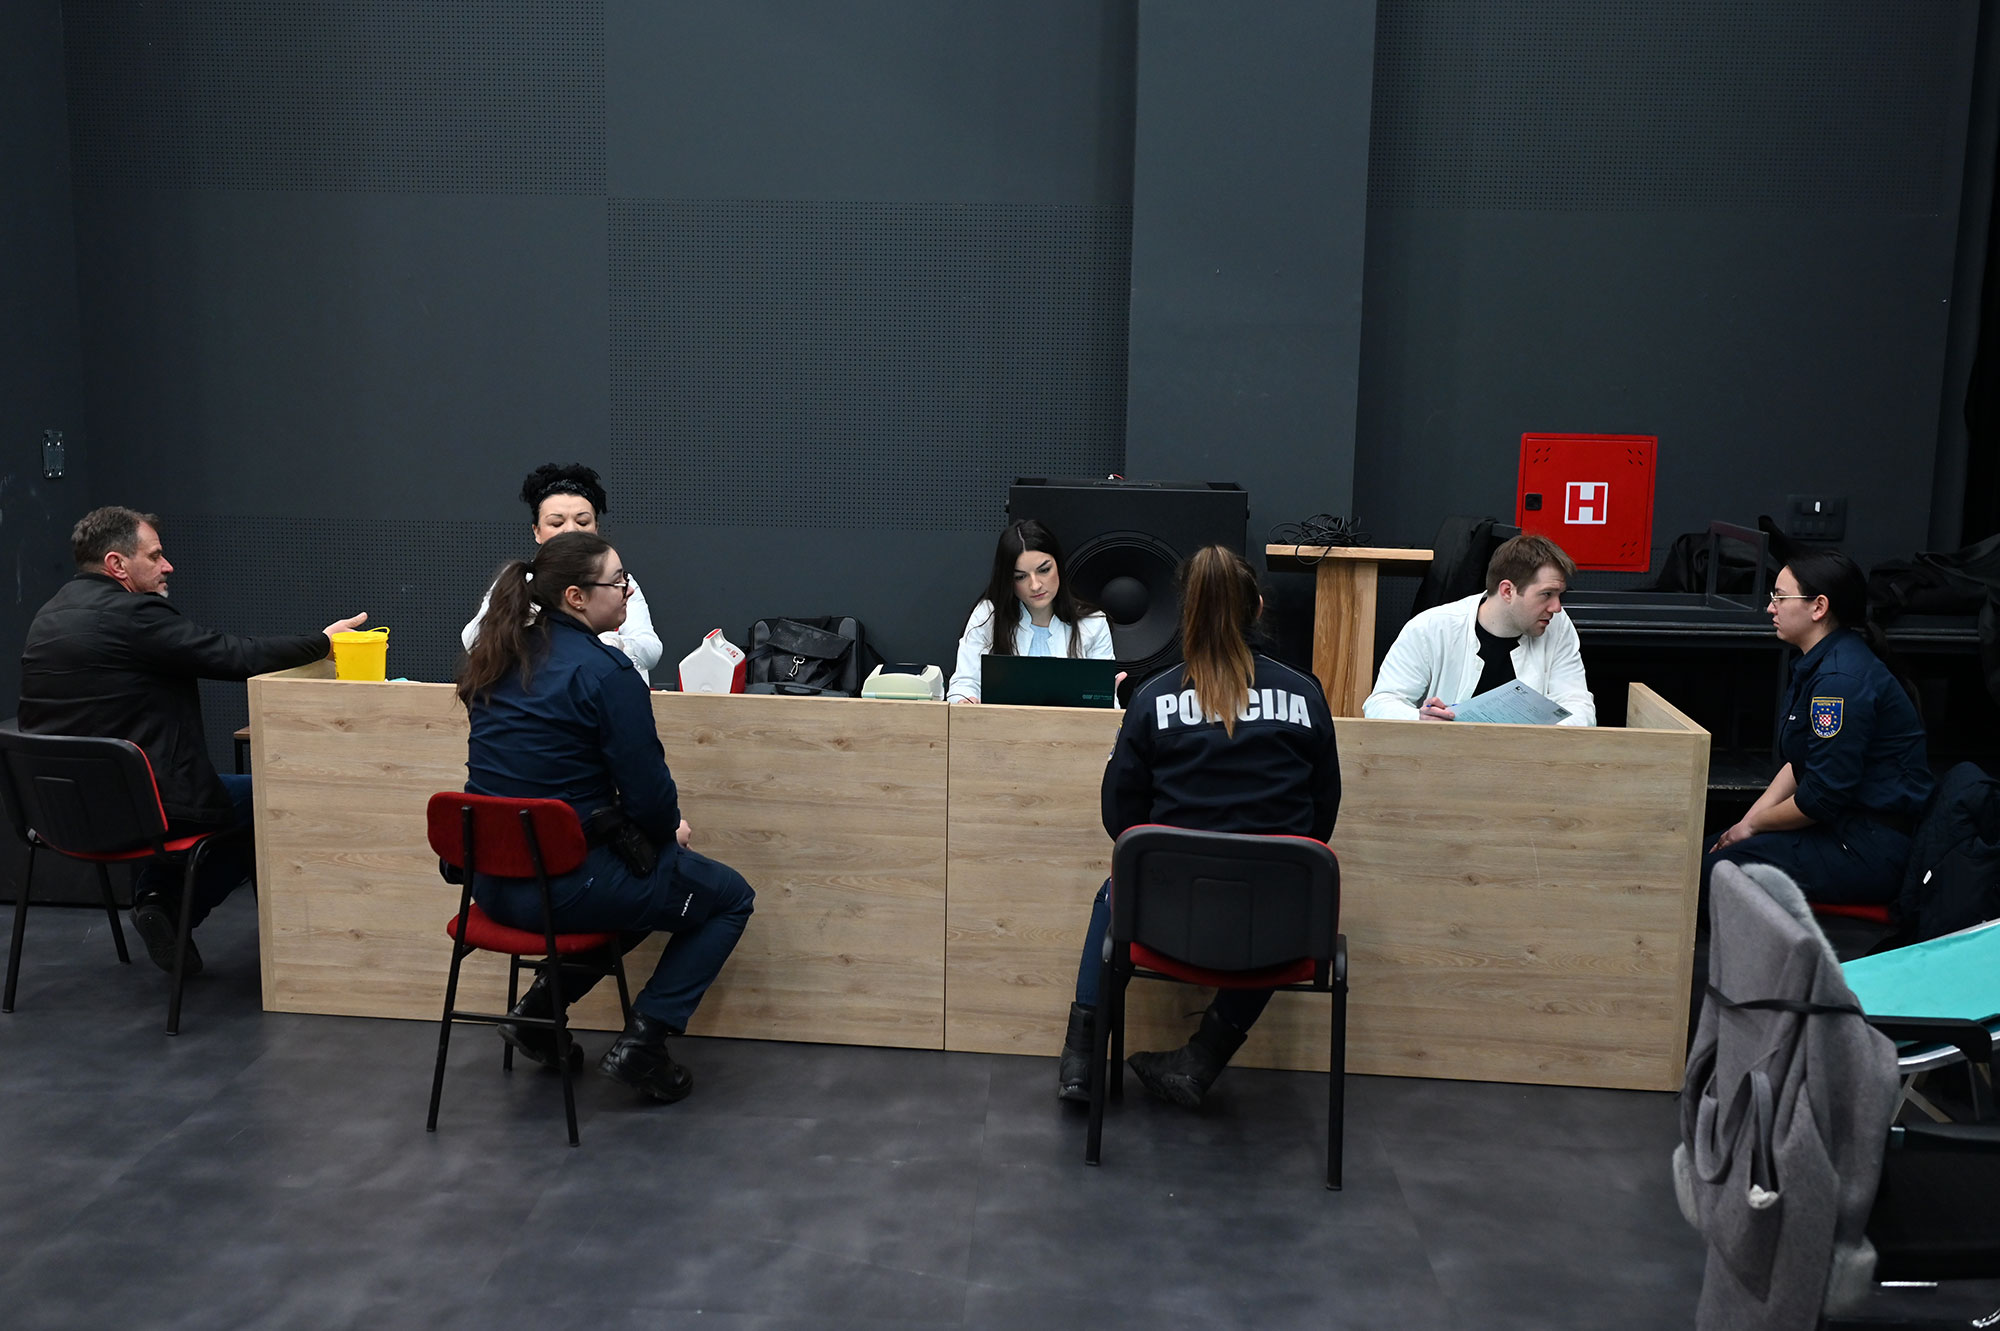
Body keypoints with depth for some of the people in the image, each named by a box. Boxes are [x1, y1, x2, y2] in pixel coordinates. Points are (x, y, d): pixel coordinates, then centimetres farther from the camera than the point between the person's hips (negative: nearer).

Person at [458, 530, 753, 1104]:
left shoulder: (497, 661, 7)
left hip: (492, 878, 8)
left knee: (646, 870, 33)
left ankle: (542, 1004, 21)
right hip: (562, 886, -8)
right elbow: (648, 791, -17)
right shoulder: (605, 671, -18)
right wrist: (671, 830, 6)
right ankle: (641, 1044, 6)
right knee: (731, 896, 13)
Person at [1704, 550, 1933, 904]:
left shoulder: (1841, 678, -23)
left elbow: (1823, 796, -21)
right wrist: (1749, 819, 4)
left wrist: (1755, 824, -6)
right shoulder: (1819, 663, 11)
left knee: (1716, 870, -17)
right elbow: (1798, 764, 15)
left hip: (1872, 849, -10)